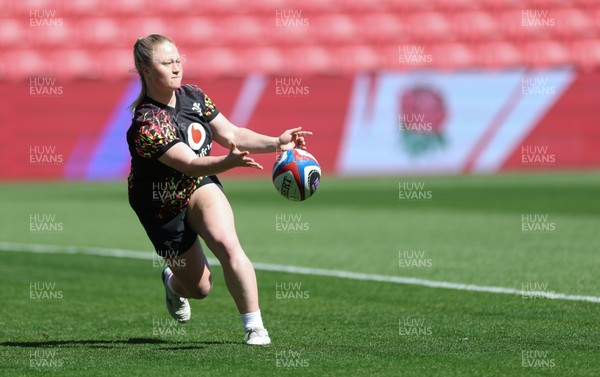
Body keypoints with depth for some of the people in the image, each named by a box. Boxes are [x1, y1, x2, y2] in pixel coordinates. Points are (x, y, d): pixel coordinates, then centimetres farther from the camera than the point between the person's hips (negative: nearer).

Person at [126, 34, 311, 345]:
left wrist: (276, 143, -15)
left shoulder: (193, 96, -9)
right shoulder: (146, 125, -31)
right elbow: (189, 164, -38)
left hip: (200, 186, 4)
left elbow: (231, 134, -2)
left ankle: (254, 327, -20)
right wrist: (229, 162, -56)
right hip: (162, 206, -4)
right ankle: (173, 281, 46)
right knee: (200, 287, 6)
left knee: (226, 243, -27)